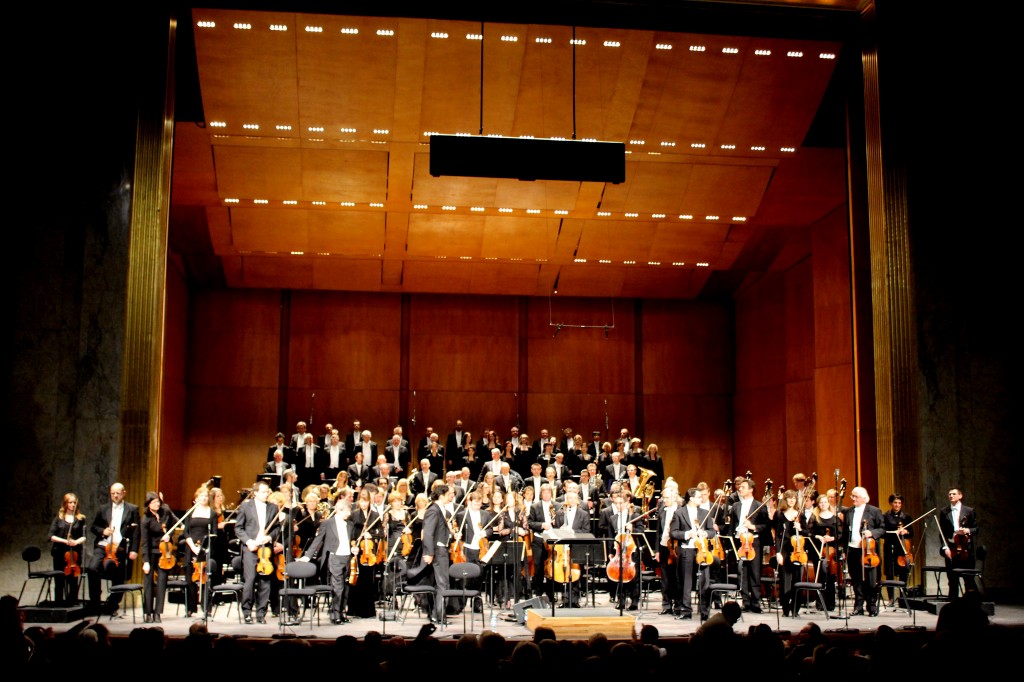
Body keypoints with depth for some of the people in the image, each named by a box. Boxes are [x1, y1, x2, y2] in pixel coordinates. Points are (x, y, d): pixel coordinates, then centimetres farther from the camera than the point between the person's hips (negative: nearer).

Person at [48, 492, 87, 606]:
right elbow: (52, 536, 1)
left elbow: (84, 537, 3)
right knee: (59, 581, 3)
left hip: (74, 553, 0)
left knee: (73, 581, -3)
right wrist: (65, 541, -13)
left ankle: (72, 604, 6)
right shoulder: (59, 518, 7)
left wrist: (77, 541, -17)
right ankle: (59, 604, 11)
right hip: (59, 553, 0)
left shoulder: (80, 519, 7)